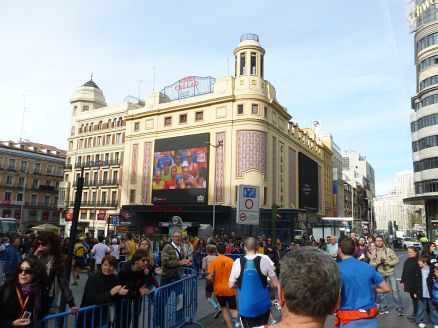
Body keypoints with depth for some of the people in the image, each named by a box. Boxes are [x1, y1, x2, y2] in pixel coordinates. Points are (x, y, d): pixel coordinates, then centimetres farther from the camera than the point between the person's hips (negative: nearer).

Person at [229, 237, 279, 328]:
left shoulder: (237, 262, -7)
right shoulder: (264, 261, -8)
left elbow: (231, 285, 1)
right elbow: (275, 284, -4)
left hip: (245, 307, 0)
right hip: (262, 306, 0)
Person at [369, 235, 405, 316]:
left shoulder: (389, 250, -6)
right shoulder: (373, 252, 1)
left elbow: (397, 260, -6)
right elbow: (371, 263, 3)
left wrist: (389, 263, -20)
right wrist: (376, 263, -17)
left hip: (390, 273, -2)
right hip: (380, 274, 3)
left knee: (395, 290, -2)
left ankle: (400, 309, 11)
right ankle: (383, 308, 25)